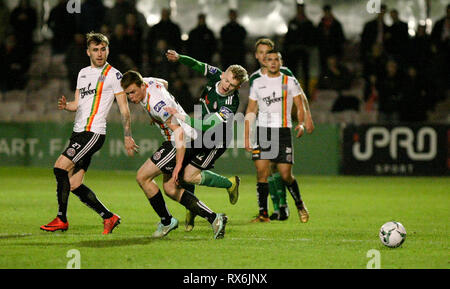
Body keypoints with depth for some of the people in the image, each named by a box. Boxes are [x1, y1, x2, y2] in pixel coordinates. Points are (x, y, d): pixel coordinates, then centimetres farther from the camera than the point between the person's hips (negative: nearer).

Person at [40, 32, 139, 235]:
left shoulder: (113, 75, -2)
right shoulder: (83, 73, 19)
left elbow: (124, 108, -2)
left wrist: (127, 137, -6)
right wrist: (66, 105, 0)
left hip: (94, 132, -8)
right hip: (78, 132, 8)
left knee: (60, 167, -19)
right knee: (73, 184, 1)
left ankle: (61, 220, -11)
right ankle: (109, 217, 10)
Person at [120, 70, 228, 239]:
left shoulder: (157, 104, -26)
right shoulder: (148, 82, 2)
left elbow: (179, 132, -29)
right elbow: (164, 83, 28)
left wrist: (178, 165, -32)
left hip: (183, 142, -10)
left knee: (142, 177, -6)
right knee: (170, 189, 8)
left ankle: (167, 221, 4)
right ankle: (213, 218, 2)